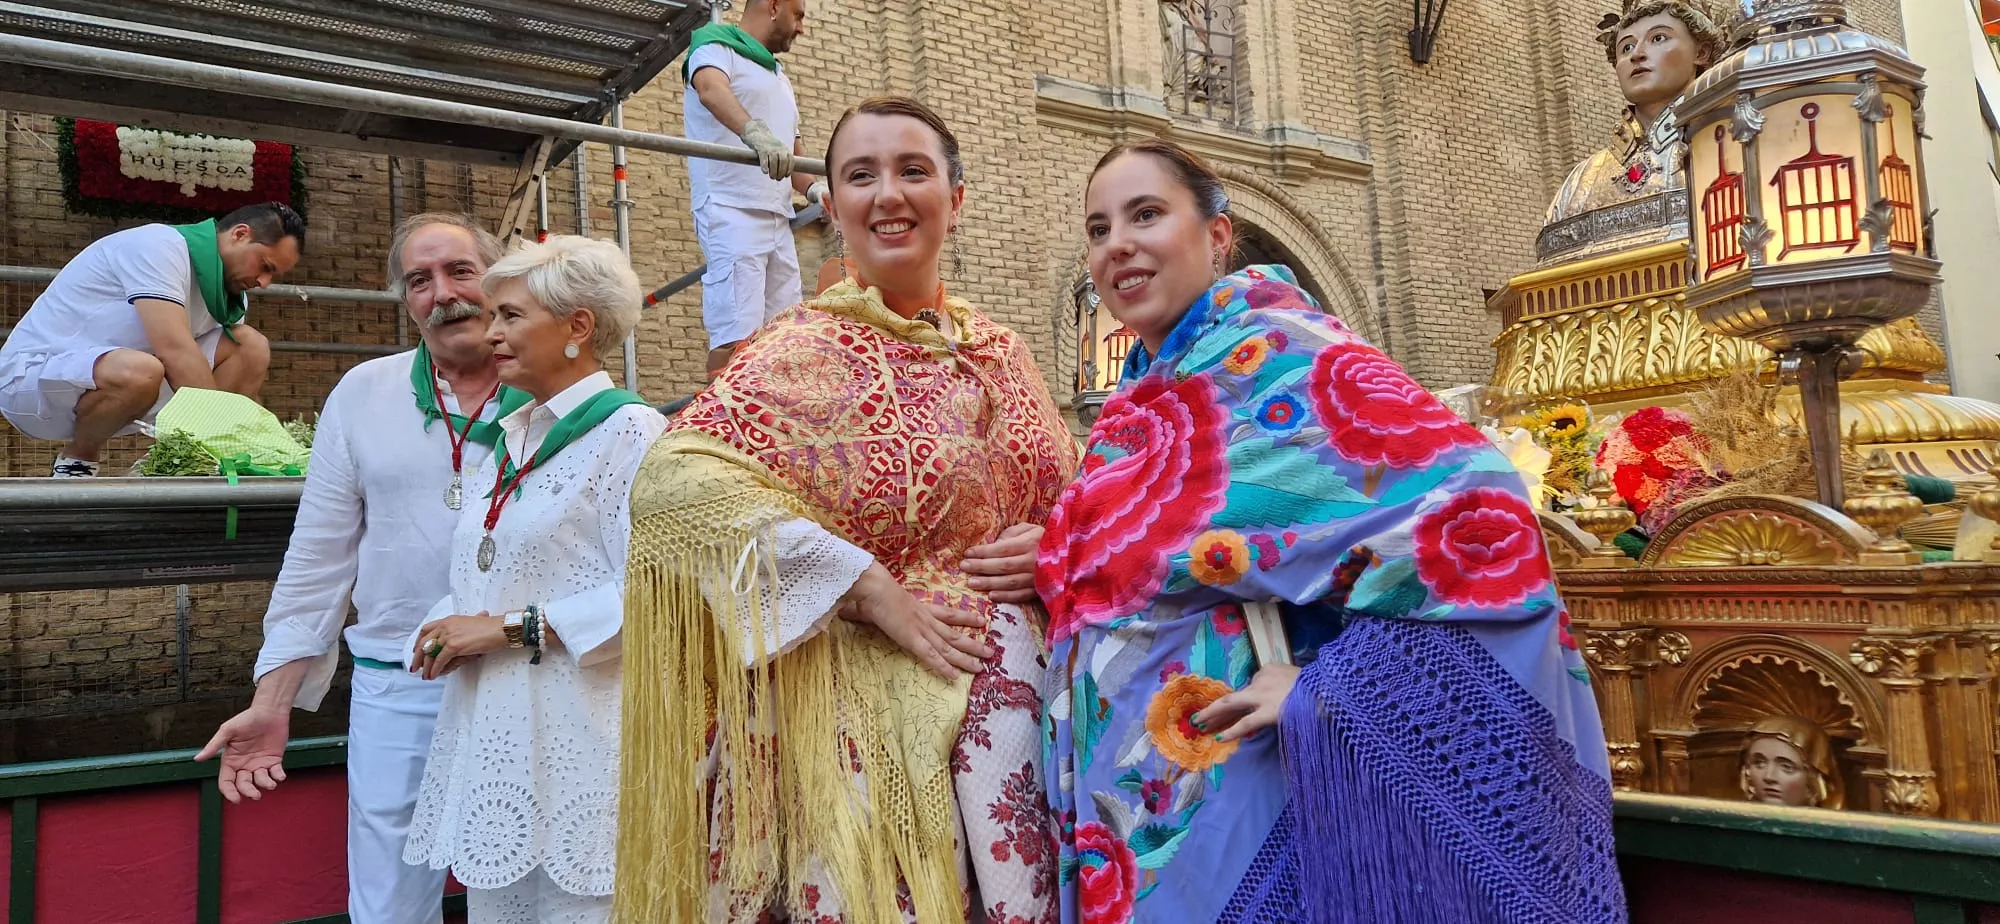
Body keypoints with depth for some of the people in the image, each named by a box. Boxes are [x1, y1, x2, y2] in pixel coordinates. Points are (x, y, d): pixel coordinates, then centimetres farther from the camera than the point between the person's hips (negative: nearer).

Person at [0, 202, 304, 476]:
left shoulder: (228, 292, 4)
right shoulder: (160, 245, -21)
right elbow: (175, 351, -31)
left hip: (107, 384, 7)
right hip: (31, 373, -7)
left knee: (253, 349, -4)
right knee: (139, 371, -39)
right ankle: (77, 460, -9)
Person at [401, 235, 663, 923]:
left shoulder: (628, 430, -10)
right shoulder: (509, 437, 15)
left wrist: (510, 629, -15)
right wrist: (453, 630, 1)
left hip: (576, 731, -7)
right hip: (490, 728, 8)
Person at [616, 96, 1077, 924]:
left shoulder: (1000, 353, 9)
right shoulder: (806, 350, -8)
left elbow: (1056, 502, 22)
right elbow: (673, 480, -22)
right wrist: (872, 590, -22)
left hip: (1008, 697, 6)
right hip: (868, 706, -5)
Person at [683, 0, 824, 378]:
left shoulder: (779, 76, 26)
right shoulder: (716, 45, 3)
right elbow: (711, 89, -21)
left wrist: (813, 188, 3)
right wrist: (754, 131, -42)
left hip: (779, 219, 8)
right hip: (732, 213, -8)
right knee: (736, 337, -17)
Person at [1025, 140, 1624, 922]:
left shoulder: (1280, 355, -14)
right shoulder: (1139, 408, 9)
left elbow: (1479, 507, -23)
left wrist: (1331, 688, -22)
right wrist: (1052, 561, 5)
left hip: (1236, 796, -7)